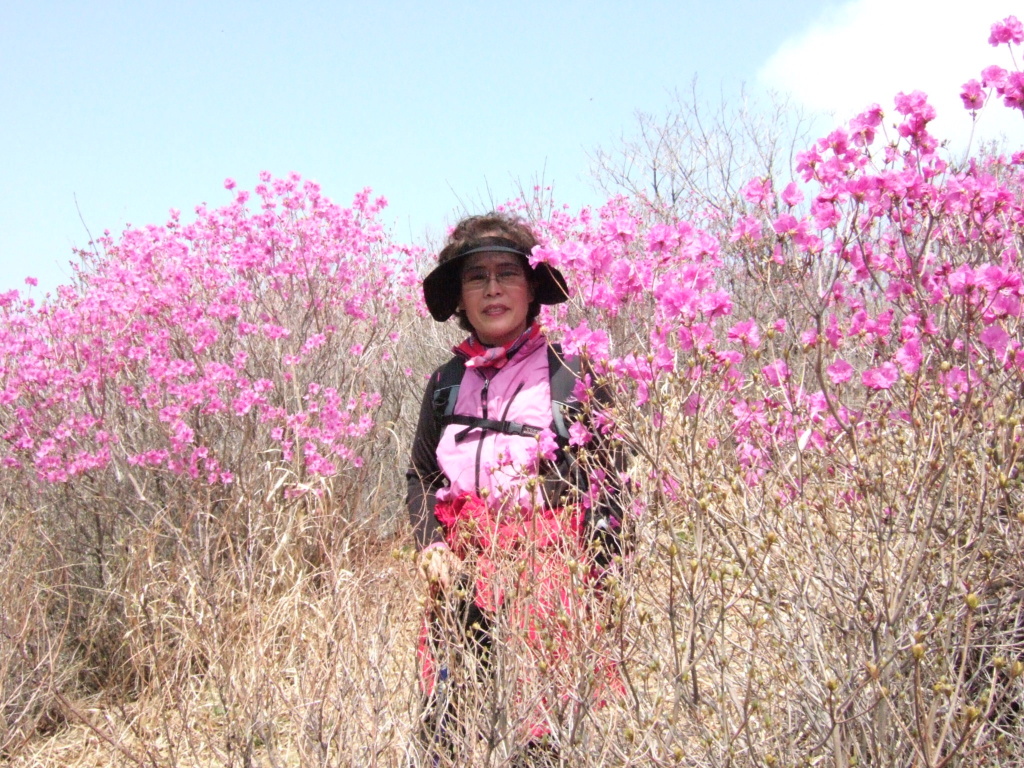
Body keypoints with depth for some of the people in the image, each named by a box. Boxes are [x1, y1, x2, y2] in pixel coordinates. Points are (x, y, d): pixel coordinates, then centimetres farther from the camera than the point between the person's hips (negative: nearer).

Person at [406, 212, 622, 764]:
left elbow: (611, 476, 0)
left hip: (546, 568, -4)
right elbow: (420, 476, 19)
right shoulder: (447, 382, 14)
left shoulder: (571, 373, 1)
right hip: (460, 574, 4)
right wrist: (430, 546, 2)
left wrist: (590, 566, -9)